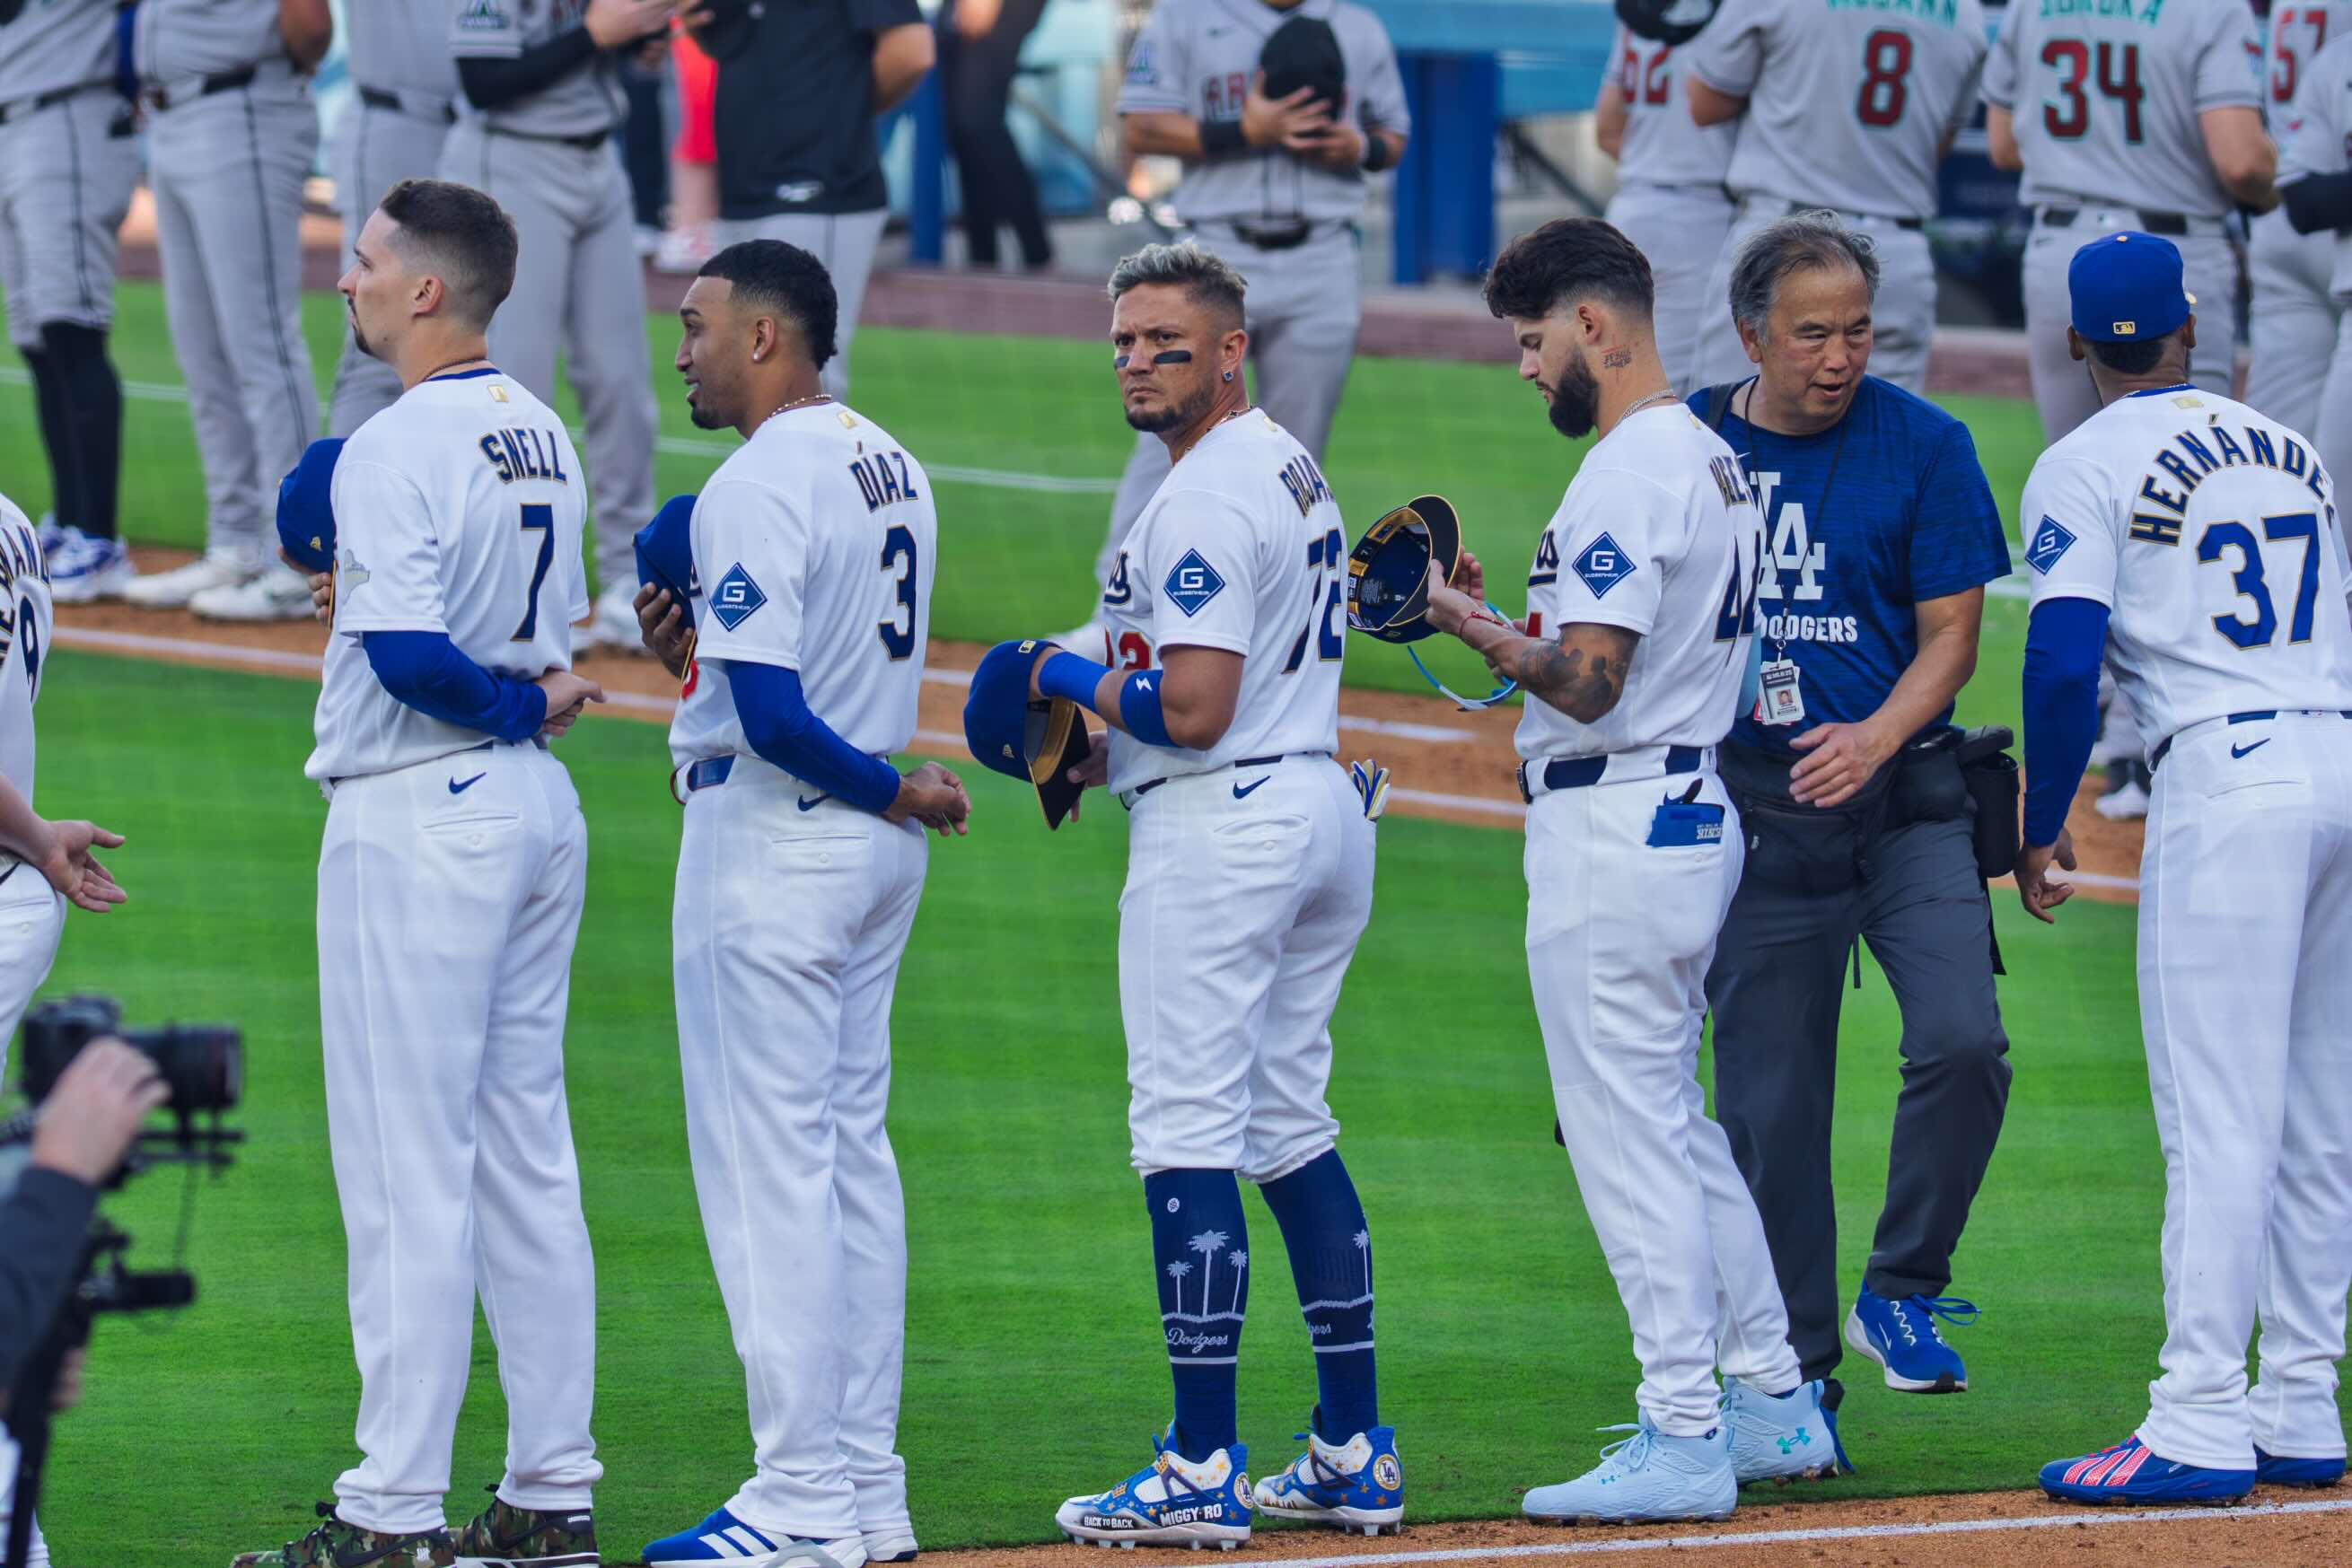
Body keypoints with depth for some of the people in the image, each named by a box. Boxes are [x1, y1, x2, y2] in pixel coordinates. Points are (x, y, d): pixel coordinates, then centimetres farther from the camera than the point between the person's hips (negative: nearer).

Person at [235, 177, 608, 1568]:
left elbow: (409, 658, -25)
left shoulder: (398, 450, -16)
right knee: (526, 1160, 12)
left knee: (407, 1166, -6)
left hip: (419, 813, -9)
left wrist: (517, 706, -10)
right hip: (539, 814, 9)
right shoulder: (544, 437, 12)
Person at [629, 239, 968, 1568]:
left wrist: (897, 793, -11)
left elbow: (772, 715, -25)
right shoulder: (893, 468, 12)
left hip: (771, 843, -10)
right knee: (852, 1153, 13)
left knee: (767, 1161, -5)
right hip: (873, 854, 10)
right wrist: (700, 655, 6)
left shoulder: (761, 485, -18)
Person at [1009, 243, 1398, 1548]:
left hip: (1221, 827, -11)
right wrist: (1103, 754, 15)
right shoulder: (1295, 471, 17)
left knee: (1187, 1138, -8)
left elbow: (1194, 710, -23)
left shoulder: (1206, 498, -16)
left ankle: (1203, 1470, -10)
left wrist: (1066, 679, -6)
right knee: (1290, 1128, 14)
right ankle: (1354, 1454, 15)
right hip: (1320, 797, 11)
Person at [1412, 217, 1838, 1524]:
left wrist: (1474, 628, -11)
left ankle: (1682, 1441, -4)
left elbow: (1588, 681, -24)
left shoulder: (1629, 473, -17)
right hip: (1695, 813, 11)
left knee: (1628, 1132, -6)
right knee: (1677, 1120, 18)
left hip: (1614, 824, -11)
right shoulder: (1715, 459, 15)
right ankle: (1771, 1403, 22)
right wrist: (1499, 616, 16)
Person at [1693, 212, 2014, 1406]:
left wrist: (1875, 737, -19)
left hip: (1902, 796, -1)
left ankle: (1901, 1293, -2)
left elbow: (1951, 634, -3)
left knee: (1963, 1040, -20)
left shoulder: (1925, 446, -2)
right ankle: (1795, 1374, 13)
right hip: (1751, 806, 1)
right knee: (1768, 1097, 2)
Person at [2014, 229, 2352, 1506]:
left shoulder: (2087, 467, -1)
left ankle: (2199, 1425, -11)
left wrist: (2040, 826, 0)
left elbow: (2064, 661, -10)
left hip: (2229, 779, -6)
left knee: (2218, 1122, -9)